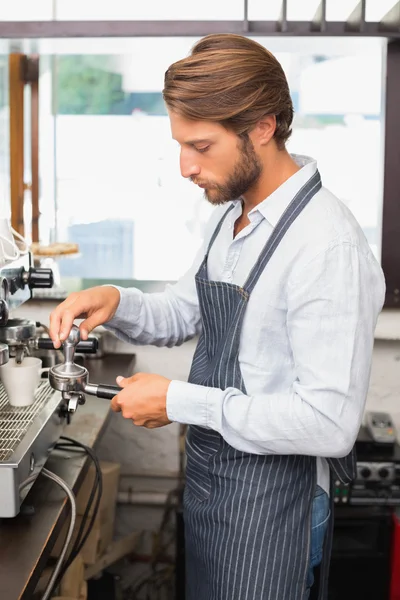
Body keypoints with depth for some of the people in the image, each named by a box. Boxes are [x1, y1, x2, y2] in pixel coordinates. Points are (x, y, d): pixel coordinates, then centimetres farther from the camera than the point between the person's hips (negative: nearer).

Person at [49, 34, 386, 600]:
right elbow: (184, 313, 13)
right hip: (208, 469, 8)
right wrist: (116, 303, -8)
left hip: (270, 493, -8)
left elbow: (331, 422, -29)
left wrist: (177, 401, -24)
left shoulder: (327, 246, -27)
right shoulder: (229, 215, 2)